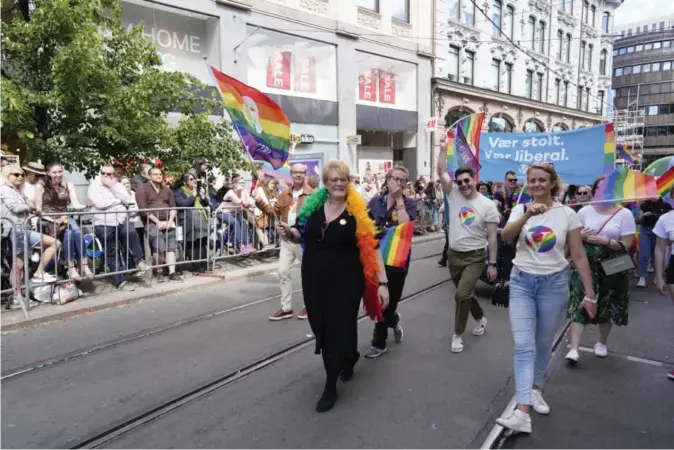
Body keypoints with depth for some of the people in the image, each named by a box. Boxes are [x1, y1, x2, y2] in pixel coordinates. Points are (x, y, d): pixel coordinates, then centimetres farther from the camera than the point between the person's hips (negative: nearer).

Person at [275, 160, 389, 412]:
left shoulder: (358, 212, -9)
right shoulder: (312, 206, 0)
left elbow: (371, 248, -10)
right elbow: (301, 236, 13)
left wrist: (382, 282, -13)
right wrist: (288, 232, -9)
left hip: (345, 281, -4)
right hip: (314, 279, 4)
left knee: (338, 329, 3)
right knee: (321, 327, 14)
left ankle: (330, 386, 21)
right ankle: (349, 357, 45)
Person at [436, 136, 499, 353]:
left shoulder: (487, 205, -9)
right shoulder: (454, 196, -1)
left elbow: (492, 237, -8)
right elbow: (441, 173, -11)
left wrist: (493, 264, -9)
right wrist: (443, 149, -19)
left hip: (475, 257, -4)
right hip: (454, 255, 5)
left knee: (462, 294, -15)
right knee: (466, 293, 19)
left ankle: (458, 335, 3)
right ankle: (481, 319, 46)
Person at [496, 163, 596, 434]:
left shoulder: (567, 214, -3)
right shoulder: (521, 210, 0)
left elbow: (578, 256, 0)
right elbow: (505, 236, -20)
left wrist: (589, 293, -2)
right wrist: (527, 215, -35)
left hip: (554, 283, 0)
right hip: (522, 282, 0)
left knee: (543, 343, 14)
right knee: (523, 345, -8)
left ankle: (534, 389, 38)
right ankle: (522, 412, -10)